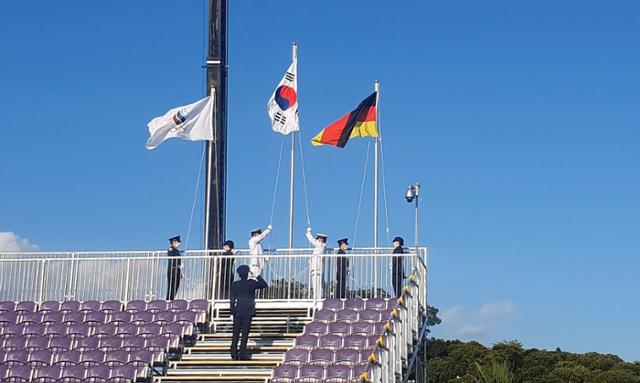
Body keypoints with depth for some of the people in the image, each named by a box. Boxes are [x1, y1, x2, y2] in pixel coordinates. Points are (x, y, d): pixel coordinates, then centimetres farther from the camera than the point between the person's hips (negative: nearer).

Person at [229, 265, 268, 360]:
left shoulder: (234, 285, 3)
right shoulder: (252, 283, -6)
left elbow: (232, 300, 2)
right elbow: (264, 284, 3)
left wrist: (232, 311, 7)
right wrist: (257, 276, 8)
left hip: (238, 311, 3)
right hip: (248, 312, -3)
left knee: (235, 334, 7)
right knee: (245, 334, 0)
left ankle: (234, 353, 4)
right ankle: (242, 354, -4)